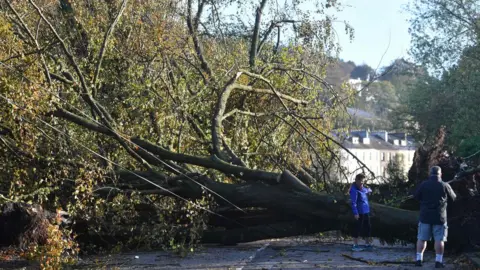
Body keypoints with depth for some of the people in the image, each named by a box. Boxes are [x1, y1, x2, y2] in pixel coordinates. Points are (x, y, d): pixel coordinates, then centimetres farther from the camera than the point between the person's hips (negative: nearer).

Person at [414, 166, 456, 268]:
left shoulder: (423, 185, -3)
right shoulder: (445, 186, -5)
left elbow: (416, 196, 6)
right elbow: (453, 197, 7)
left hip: (425, 216, 1)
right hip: (440, 217, -1)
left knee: (422, 238, 9)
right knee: (439, 239, 3)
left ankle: (419, 259, 6)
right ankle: (438, 261, 0)